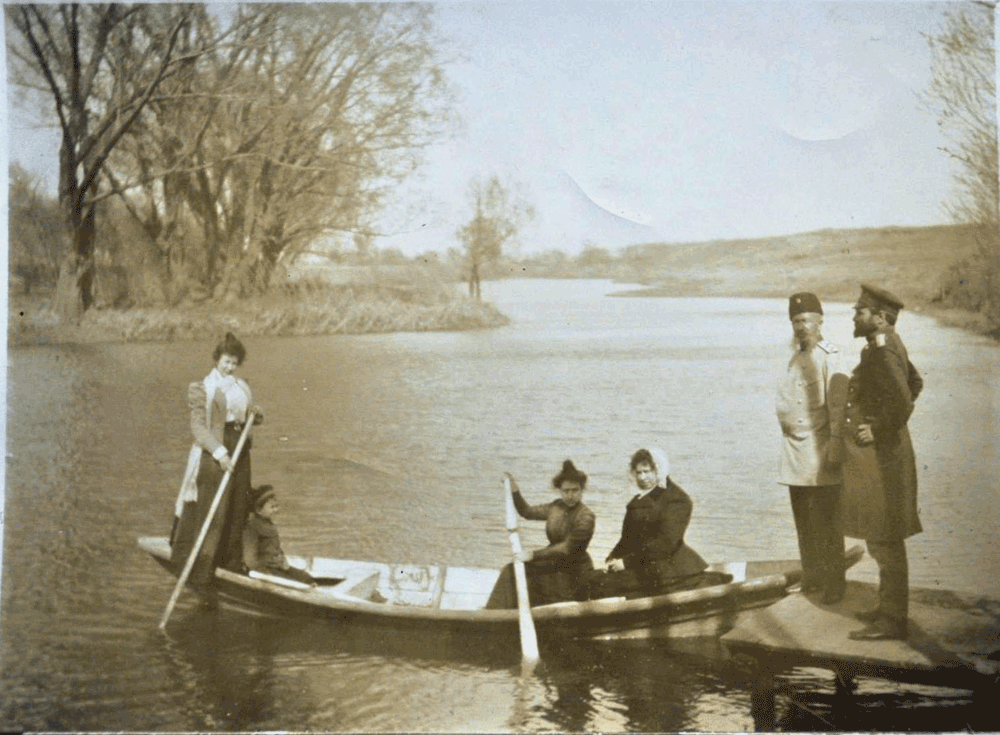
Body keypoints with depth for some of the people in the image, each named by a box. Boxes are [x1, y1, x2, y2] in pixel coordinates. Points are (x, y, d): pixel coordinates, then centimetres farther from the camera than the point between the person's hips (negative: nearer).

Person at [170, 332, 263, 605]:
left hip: (239, 452, 7)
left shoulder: (241, 387, 14)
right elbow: (198, 426, -15)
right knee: (213, 516, -10)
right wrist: (219, 453, -27)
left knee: (237, 512, 12)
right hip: (213, 456, -7)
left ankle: (232, 564, 28)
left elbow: (248, 415, 25)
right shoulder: (203, 388, -7)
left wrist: (255, 414, 0)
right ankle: (201, 578, -8)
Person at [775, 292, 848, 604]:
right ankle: (812, 577, 23)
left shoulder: (828, 355, -8)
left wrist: (835, 442, -19)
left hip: (819, 449, -8)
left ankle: (834, 582, 2)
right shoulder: (796, 359, 16)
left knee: (826, 523, -5)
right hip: (795, 450, 8)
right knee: (803, 521, 13)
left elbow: (837, 403, -14)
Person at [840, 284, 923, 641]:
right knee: (883, 539, 18)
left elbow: (902, 402, -31)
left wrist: (878, 431, -18)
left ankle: (892, 621, 3)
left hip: (879, 459, -11)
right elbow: (915, 382, 27)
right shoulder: (889, 345, 11)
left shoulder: (882, 351, -21)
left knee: (884, 541, -4)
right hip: (877, 457, 11)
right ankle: (890, 608, 29)